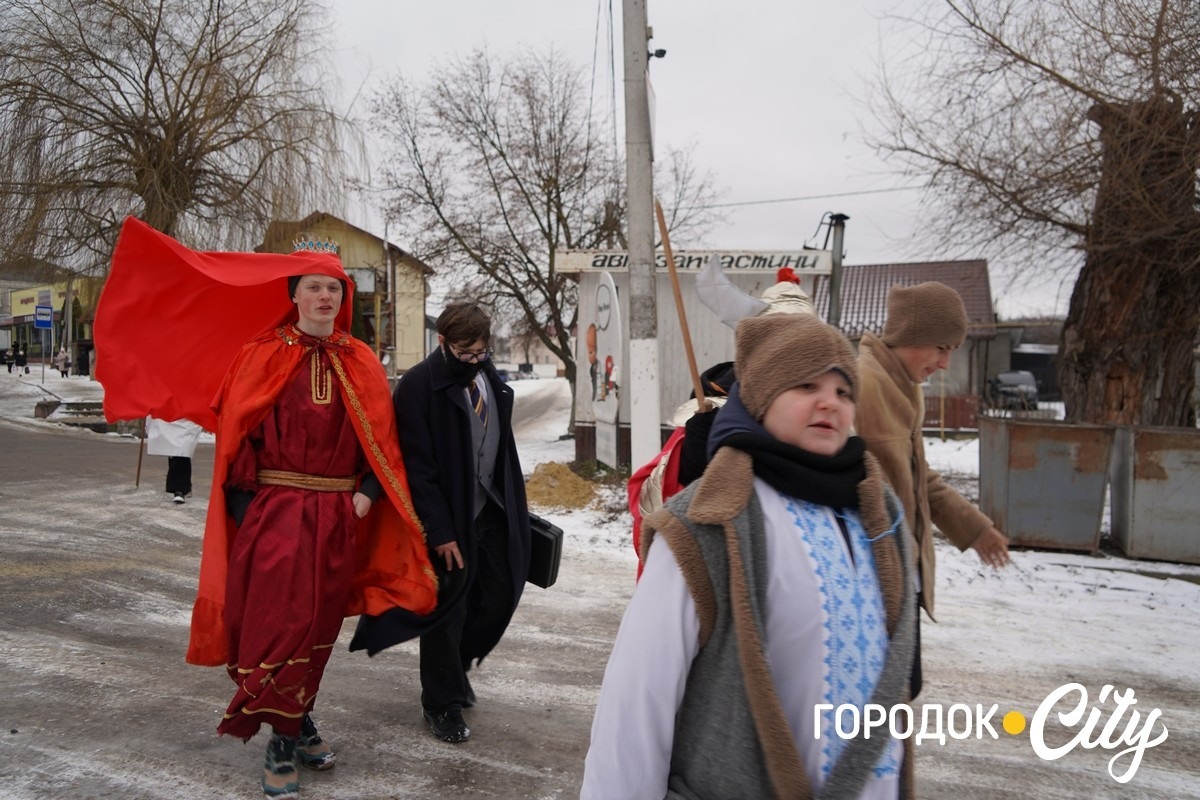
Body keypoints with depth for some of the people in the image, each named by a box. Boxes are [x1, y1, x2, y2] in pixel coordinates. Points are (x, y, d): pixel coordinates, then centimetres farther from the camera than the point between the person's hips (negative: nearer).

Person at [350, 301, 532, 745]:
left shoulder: (491, 380, 6)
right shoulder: (418, 386, -16)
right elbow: (417, 467, -18)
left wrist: (515, 507, 13)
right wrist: (440, 532, -18)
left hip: (492, 513, 7)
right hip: (447, 520, -7)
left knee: (499, 598, 12)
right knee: (447, 609, 4)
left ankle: (455, 667, 37)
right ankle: (442, 703, 24)